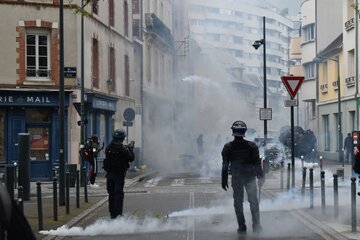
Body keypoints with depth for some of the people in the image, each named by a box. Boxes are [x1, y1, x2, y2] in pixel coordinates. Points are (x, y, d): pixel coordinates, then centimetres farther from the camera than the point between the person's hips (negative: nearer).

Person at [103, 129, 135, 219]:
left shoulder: (108, 148, 1)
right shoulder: (123, 148, -16)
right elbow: (131, 158, -8)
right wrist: (131, 148, 6)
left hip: (109, 173, 5)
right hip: (119, 174, -5)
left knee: (111, 193, 14)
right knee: (119, 194, -2)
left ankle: (112, 213, 20)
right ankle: (118, 214, -5)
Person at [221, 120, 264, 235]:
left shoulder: (228, 147, -7)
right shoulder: (252, 146, -7)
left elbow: (225, 165, -3)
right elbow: (257, 163, -3)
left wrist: (224, 181, 4)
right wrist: (260, 178, 4)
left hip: (236, 178, 0)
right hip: (250, 177, 0)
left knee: (238, 202, 9)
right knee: (253, 201, 10)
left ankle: (242, 227, 8)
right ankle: (256, 226, 7)